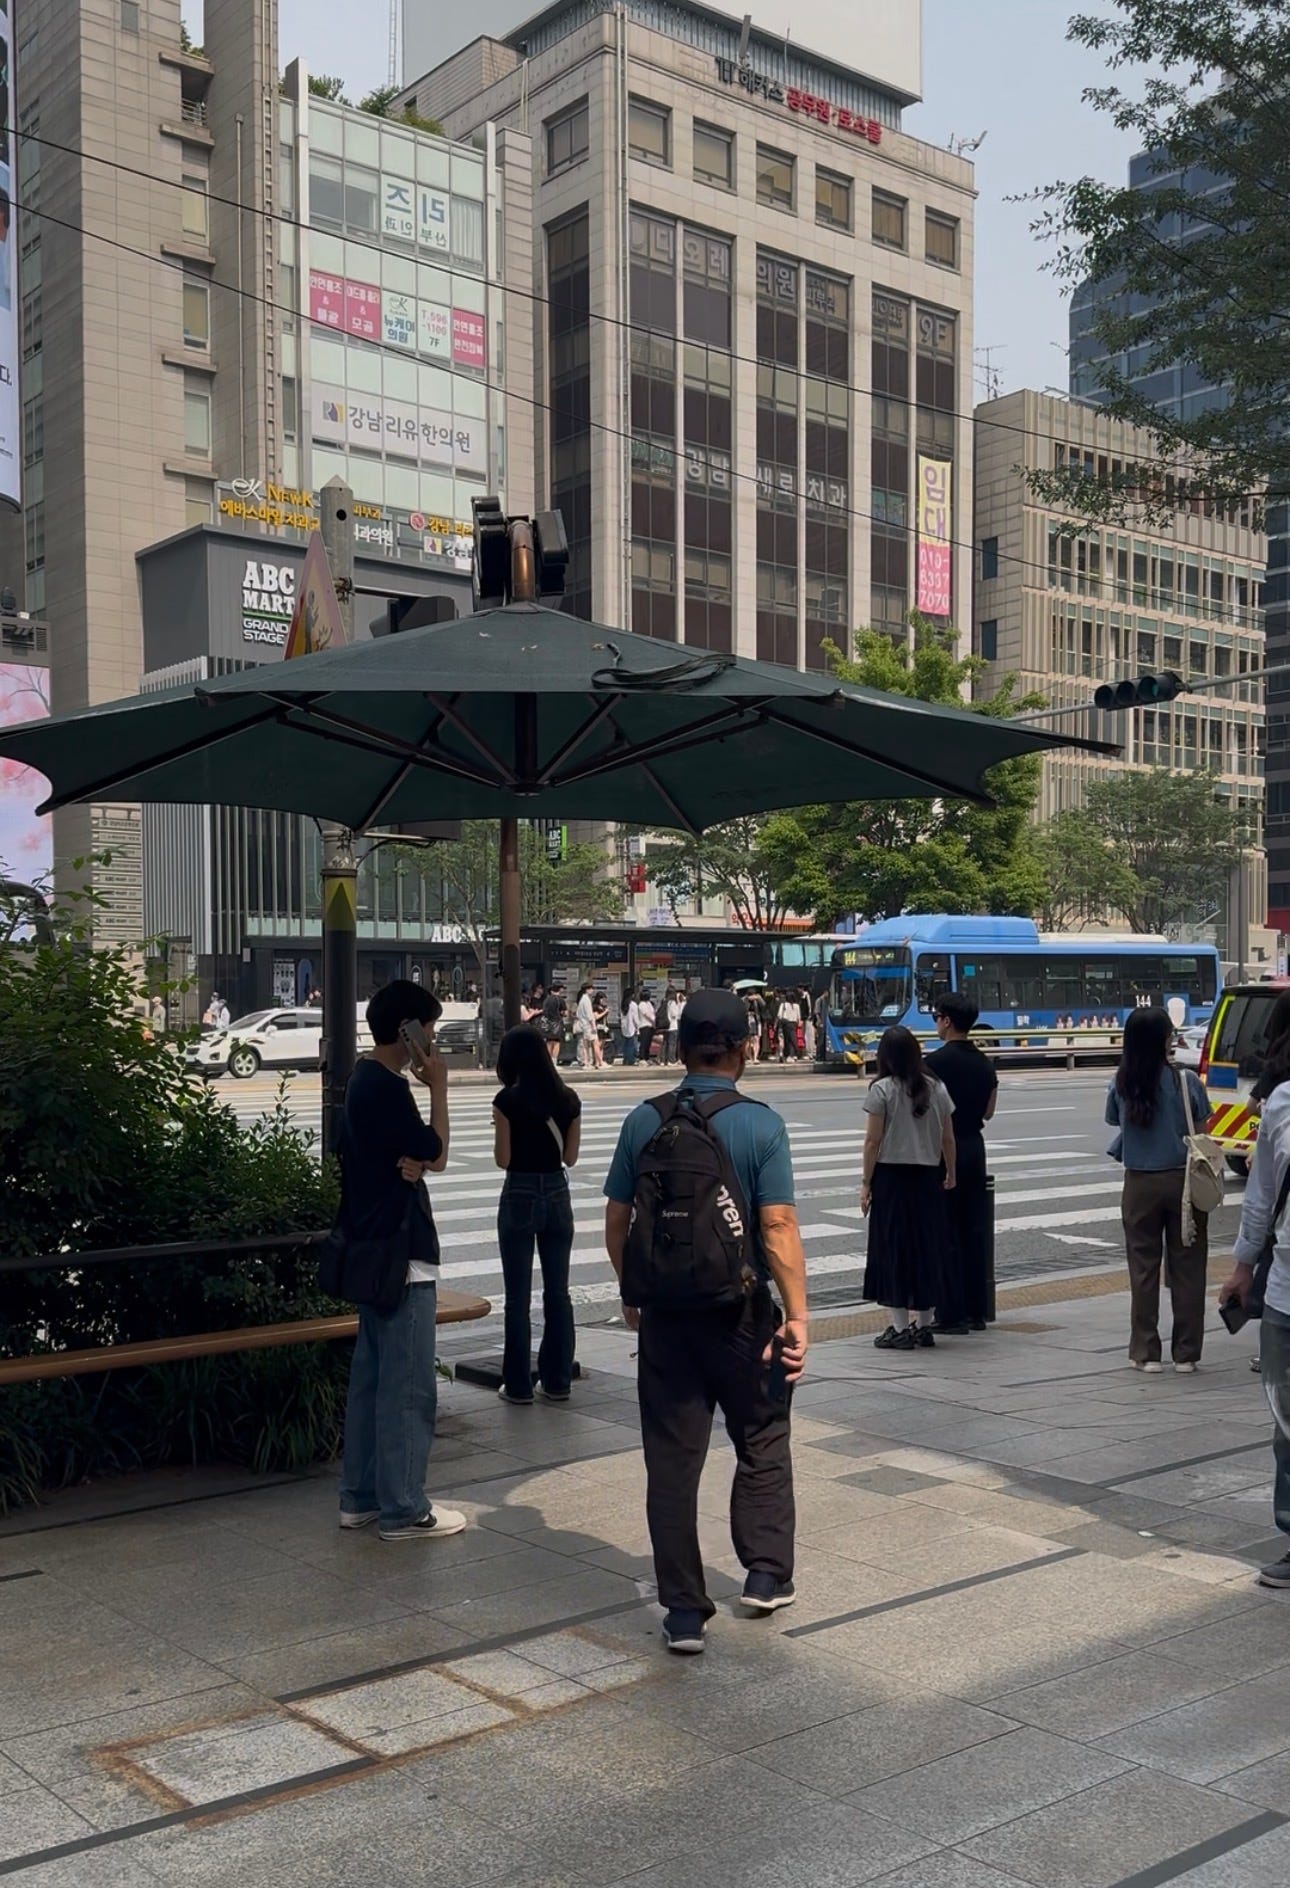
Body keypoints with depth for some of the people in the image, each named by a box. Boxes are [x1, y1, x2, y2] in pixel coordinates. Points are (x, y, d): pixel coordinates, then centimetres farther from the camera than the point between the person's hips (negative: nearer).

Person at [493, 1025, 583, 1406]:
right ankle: (557, 1381, 17)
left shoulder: (508, 1100, -11)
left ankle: (518, 1385, 9)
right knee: (558, 1292, 11)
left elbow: (503, 1159, -9)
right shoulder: (568, 1099, 1)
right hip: (557, 1194, 4)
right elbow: (570, 1157, 5)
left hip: (520, 1196, -4)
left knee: (518, 1296, 4)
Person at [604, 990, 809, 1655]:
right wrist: (797, 1315, -10)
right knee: (762, 1444, 19)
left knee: (671, 1458, 7)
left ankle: (683, 1610, 11)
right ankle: (766, 1573, 21)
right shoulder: (760, 1125, -10)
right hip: (739, 1310, -2)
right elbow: (779, 1226, -15)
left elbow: (616, 1220, 5)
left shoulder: (644, 1121, -1)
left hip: (664, 1311, 2)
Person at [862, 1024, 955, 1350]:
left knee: (893, 1249, 2)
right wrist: (950, 1174, 19)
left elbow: (873, 1142, -10)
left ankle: (901, 1328, 2)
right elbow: (948, 1139, 7)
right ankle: (924, 1326, 18)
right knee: (925, 1248, 12)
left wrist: (866, 1182, -4)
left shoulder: (882, 1089, -9)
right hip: (927, 1177, 5)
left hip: (891, 1177, -4)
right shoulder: (936, 1088, 4)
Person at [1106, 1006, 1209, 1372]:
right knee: (1187, 1267, 8)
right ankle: (1186, 1352, 12)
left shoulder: (1120, 1084, -5)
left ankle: (1145, 1352, 12)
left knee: (1143, 1267, 9)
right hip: (1182, 1180, -1)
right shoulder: (1185, 1080, -10)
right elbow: (1200, 1132, -5)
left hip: (1140, 1184, 1)